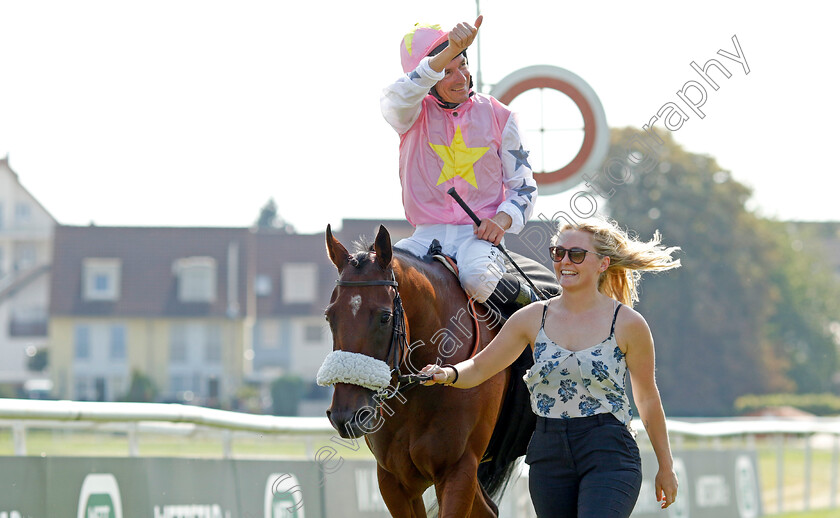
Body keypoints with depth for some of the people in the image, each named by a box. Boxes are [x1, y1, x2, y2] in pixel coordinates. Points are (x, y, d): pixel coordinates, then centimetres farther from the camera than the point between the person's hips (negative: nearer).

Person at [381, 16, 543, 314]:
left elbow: (523, 186, 11)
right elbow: (397, 97, -24)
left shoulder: (497, 115, 6)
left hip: (479, 235, -1)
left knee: (478, 279, -36)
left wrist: (502, 220, -11)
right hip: (427, 236, 1)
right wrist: (450, 50, -33)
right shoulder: (414, 114, 3)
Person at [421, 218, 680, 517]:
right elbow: (479, 368, 8)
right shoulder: (534, 318, 5)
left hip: (608, 454, -4)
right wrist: (449, 374, -16)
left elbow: (647, 397, 6)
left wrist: (665, 467, 12)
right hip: (549, 456, 4)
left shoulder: (627, 323, -2)